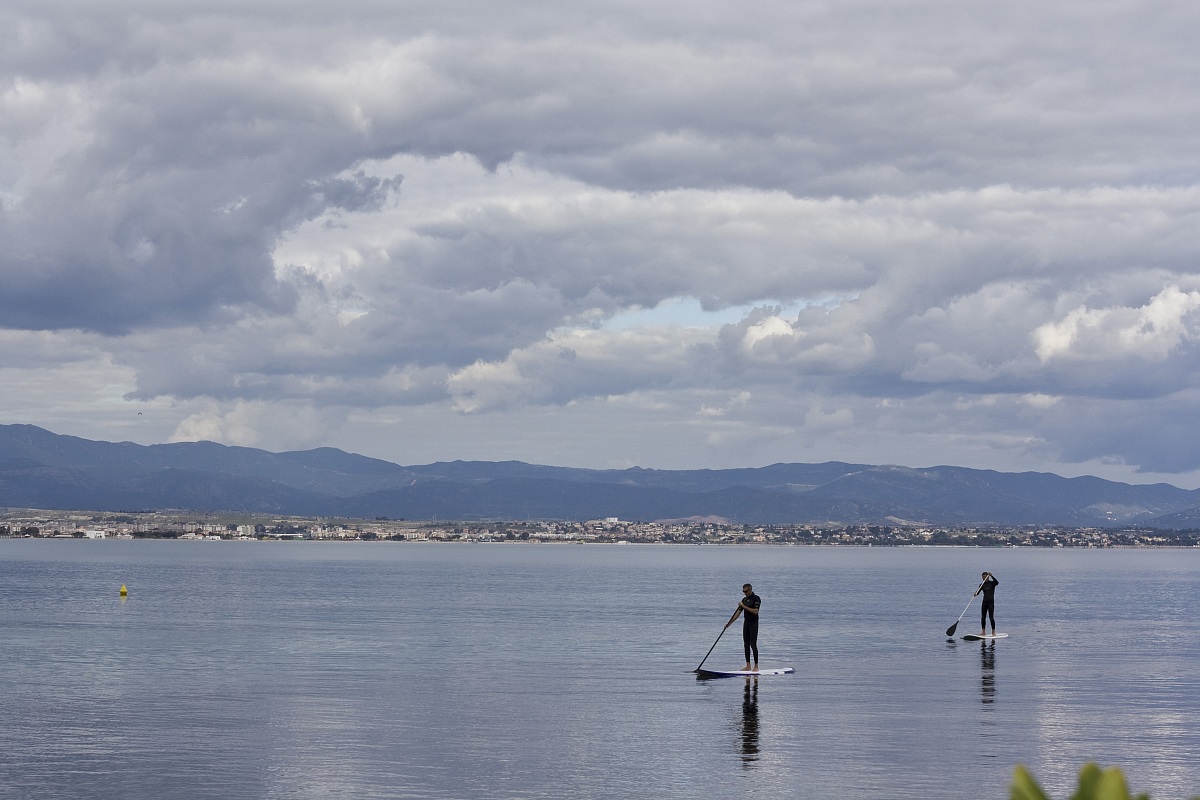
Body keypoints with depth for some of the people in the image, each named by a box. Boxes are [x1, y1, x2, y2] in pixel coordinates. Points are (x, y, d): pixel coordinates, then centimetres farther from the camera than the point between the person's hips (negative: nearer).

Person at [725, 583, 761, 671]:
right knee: (746, 645, 6)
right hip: (746, 623, 7)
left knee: (753, 644, -9)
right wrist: (729, 623, 7)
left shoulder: (756, 599, -9)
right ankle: (748, 666, 10)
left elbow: (755, 611, -21)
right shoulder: (744, 600, 12)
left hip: (753, 623, -7)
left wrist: (744, 606, -18)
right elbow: (738, 613, 13)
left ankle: (756, 666, -6)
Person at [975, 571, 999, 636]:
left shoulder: (992, 583, -3)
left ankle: (993, 632, -2)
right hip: (984, 602, 5)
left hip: (991, 602, -5)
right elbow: (977, 592, -1)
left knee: (991, 617, -9)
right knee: (983, 618, 5)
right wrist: (975, 593, -24)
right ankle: (983, 632, 13)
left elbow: (997, 583, -25)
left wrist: (991, 576, -34)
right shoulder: (982, 585, 8)